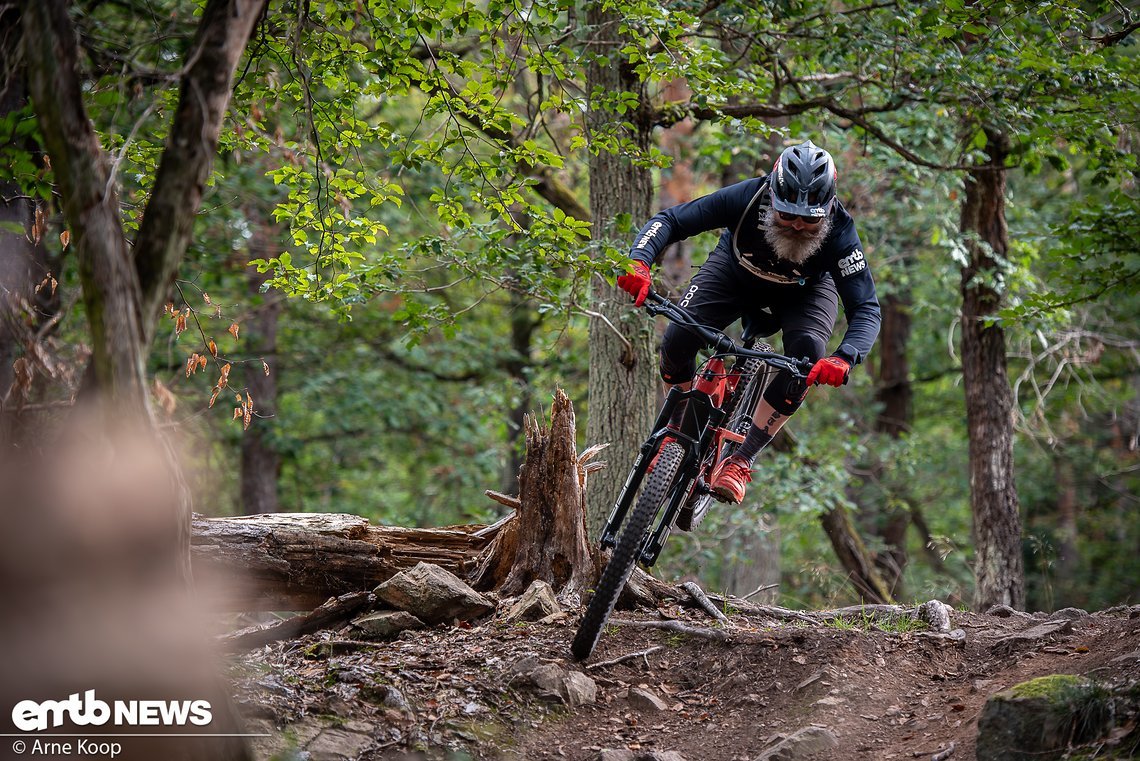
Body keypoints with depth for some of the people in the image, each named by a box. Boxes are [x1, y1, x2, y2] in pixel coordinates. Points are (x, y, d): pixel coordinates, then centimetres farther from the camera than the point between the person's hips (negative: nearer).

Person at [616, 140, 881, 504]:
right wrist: (639, 262, -51)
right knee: (677, 340, -23)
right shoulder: (747, 198, -35)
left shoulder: (839, 233, -34)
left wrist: (844, 359, -55)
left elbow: (867, 310, -34)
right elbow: (669, 220, -30)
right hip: (736, 272, 1)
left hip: (803, 291, 0)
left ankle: (739, 462, -18)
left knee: (808, 356, -31)